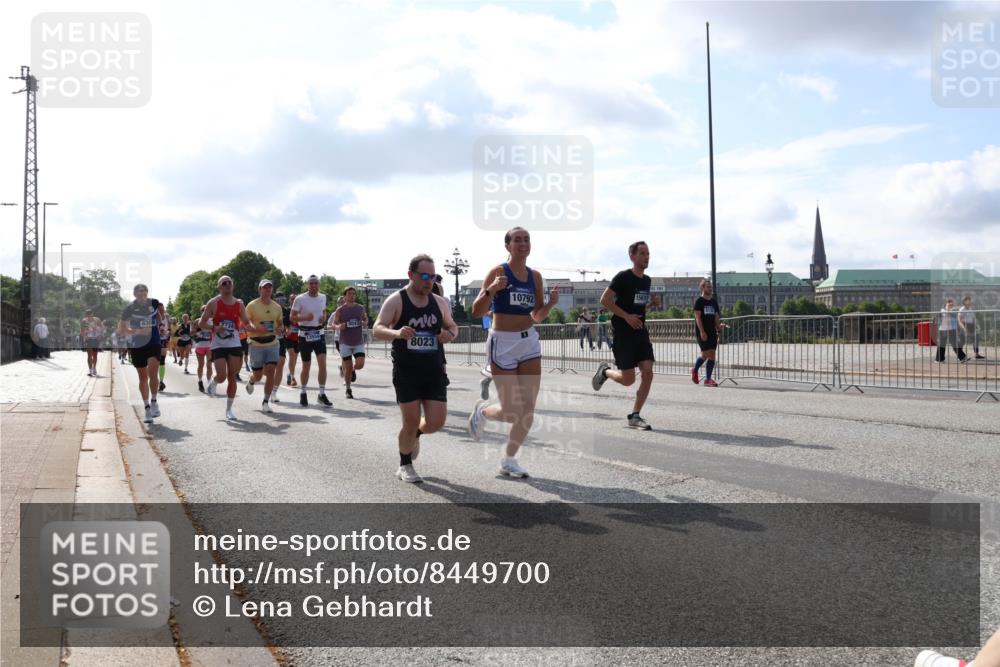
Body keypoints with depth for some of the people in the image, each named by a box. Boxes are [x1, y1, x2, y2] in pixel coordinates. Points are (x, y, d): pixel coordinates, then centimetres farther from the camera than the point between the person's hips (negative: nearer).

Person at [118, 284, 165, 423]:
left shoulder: (154, 303, -1)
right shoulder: (129, 309, -7)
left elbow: (161, 320, 22)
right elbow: (120, 330, -9)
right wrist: (138, 331, -21)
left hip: (154, 344, 0)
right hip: (137, 346, 0)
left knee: (152, 374, -17)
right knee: (143, 377, 7)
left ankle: (154, 402, 3)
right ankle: (147, 408, 18)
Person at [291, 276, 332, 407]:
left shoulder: (323, 297, 6)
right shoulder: (300, 299, -7)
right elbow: (292, 317, -5)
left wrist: (324, 318, -1)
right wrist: (305, 318, -23)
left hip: (319, 334, 3)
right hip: (305, 335, -3)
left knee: (323, 364, -11)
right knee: (306, 366, 6)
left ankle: (322, 394, -2)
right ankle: (303, 393, 25)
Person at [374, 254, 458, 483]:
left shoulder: (440, 302, 7)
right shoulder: (396, 301, -6)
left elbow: (452, 326, 20)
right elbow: (377, 329, -13)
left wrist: (451, 334, -5)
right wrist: (396, 333, -35)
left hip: (434, 371, 4)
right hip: (406, 372, -4)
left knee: (436, 422, -2)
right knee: (411, 422, -3)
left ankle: (414, 435, 33)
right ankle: (405, 466, 22)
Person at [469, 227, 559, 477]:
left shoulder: (535, 276, 7)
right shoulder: (498, 272, -9)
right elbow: (477, 312, -12)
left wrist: (551, 303, -5)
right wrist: (490, 290, -28)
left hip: (529, 342, 5)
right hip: (503, 343, -5)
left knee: (528, 410, 1)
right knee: (511, 412, -3)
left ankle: (508, 460, 18)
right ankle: (482, 412, 30)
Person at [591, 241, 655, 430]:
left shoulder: (647, 280, 12)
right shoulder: (623, 277, -10)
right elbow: (605, 300, -15)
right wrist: (627, 316, -19)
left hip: (641, 332, 6)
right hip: (623, 334, -6)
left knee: (648, 373, -7)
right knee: (628, 379, -6)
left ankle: (634, 416, 2)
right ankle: (605, 371, 27)